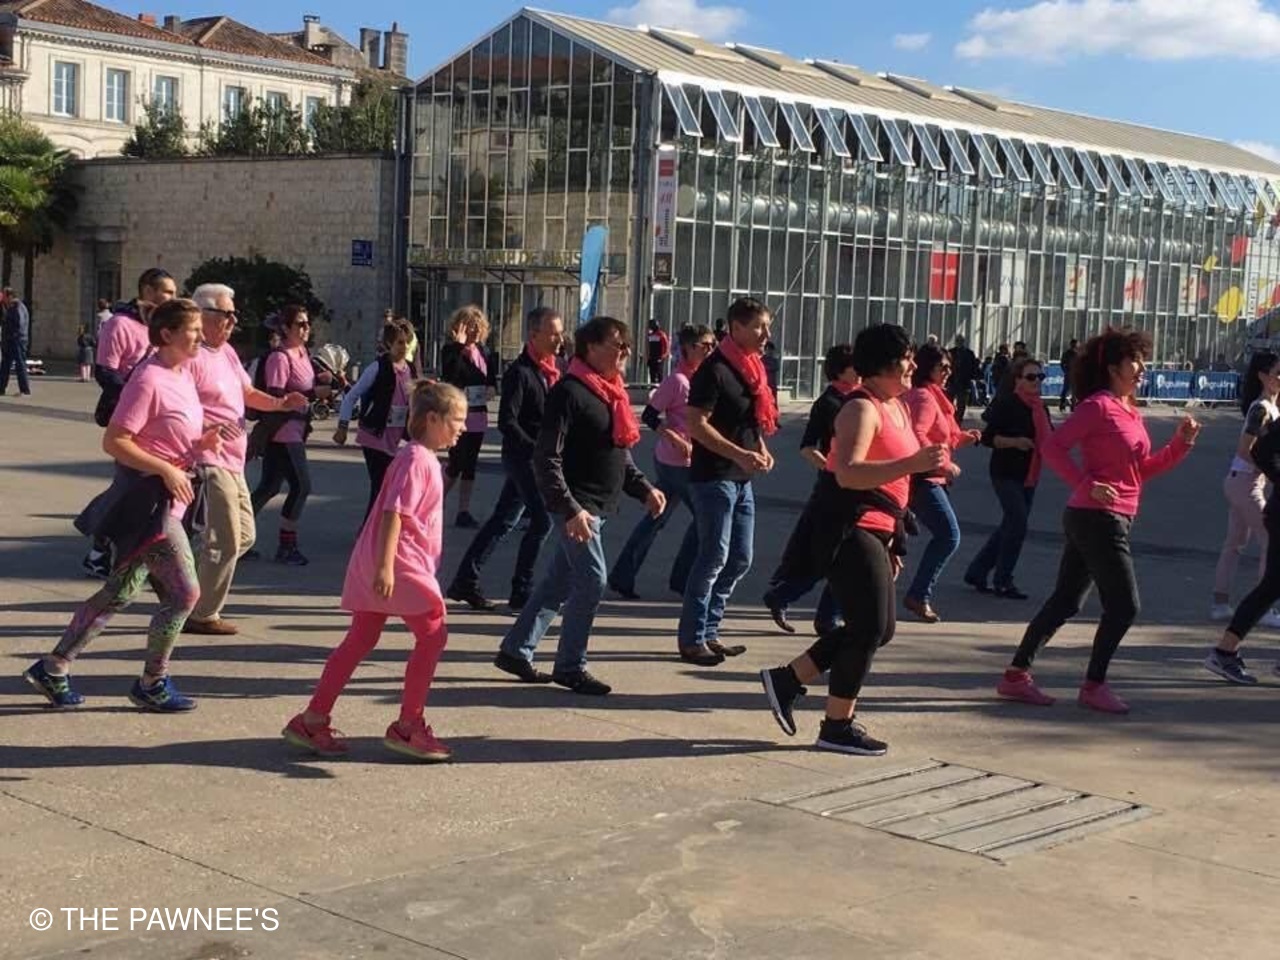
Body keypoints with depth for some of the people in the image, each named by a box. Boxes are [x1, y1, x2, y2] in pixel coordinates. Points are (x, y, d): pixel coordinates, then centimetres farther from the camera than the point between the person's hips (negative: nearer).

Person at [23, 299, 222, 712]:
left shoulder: (182, 376, 10)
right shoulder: (149, 380, -18)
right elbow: (114, 442, -20)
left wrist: (200, 442, 2)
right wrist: (167, 470, -23)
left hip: (166, 499, 10)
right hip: (147, 497, -10)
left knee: (120, 593, 16)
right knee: (184, 592, -7)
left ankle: (53, 669, 25)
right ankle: (152, 685, 8)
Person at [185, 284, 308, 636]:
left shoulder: (227, 352, 15)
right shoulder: (192, 356, -15)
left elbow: (249, 393, 23)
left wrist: (280, 403, 5)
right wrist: (207, 429, -36)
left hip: (232, 461, 10)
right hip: (210, 459, -10)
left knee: (244, 535, 17)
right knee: (226, 542, -7)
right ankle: (202, 615, 5)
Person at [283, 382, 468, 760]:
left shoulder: (423, 459, 18)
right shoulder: (416, 459, -13)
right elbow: (394, 513, -22)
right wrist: (386, 566, -28)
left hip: (374, 566, 10)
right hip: (398, 562, -10)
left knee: (360, 640, 11)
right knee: (432, 635, -2)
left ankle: (313, 720, 14)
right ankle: (407, 727, 4)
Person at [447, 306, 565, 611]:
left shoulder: (549, 370, 10)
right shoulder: (520, 372, -15)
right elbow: (506, 422, -20)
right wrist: (536, 449, -21)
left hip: (540, 456, 8)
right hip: (522, 456, -8)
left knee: (504, 520, 11)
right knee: (543, 519, -8)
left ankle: (465, 582, 18)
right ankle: (521, 592, 1)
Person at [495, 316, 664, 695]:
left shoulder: (610, 393, 14)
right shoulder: (570, 392, -15)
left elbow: (620, 455, 24)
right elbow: (546, 459, -19)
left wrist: (644, 489, 11)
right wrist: (570, 508, -25)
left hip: (598, 504, 9)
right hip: (577, 505, -9)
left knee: (559, 581, 13)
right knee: (592, 582, -9)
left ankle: (516, 650, 24)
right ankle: (570, 667, 4)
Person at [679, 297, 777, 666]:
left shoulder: (751, 368, 13)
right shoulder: (714, 370, -14)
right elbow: (696, 425, -19)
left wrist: (761, 448, 4)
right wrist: (738, 454, -26)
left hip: (742, 479, 9)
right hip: (714, 477, -9)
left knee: (740, 559, 11)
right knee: (714, 558, -6)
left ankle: (709, 632, 21)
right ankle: (691, 639, 3)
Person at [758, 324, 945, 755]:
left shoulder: (898, 407, 16)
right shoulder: (862, 409, -14)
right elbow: (848, 474, -29)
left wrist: (893, 546, 24)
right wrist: (912, 464, -37)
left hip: (876, 532, 10)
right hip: (850, 529, -10)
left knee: (878, 629, 13)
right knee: (870, 627, -7)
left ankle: (786, 679, 20)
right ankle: (837, 727, 4)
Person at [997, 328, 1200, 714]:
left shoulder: (1130, 412, 16)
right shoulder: (1098, 405, -11)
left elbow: (1144, 469, 17)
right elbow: (1052, 447, -17)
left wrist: (1181, 443, 5)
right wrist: (1087, 484, -24)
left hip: (1108, 520, 9)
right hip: (1098, 518, -9)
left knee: (1065, 602, 11)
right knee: (1124, 605, -4)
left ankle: (1016, 675, 15)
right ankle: (1094, 685, 7)